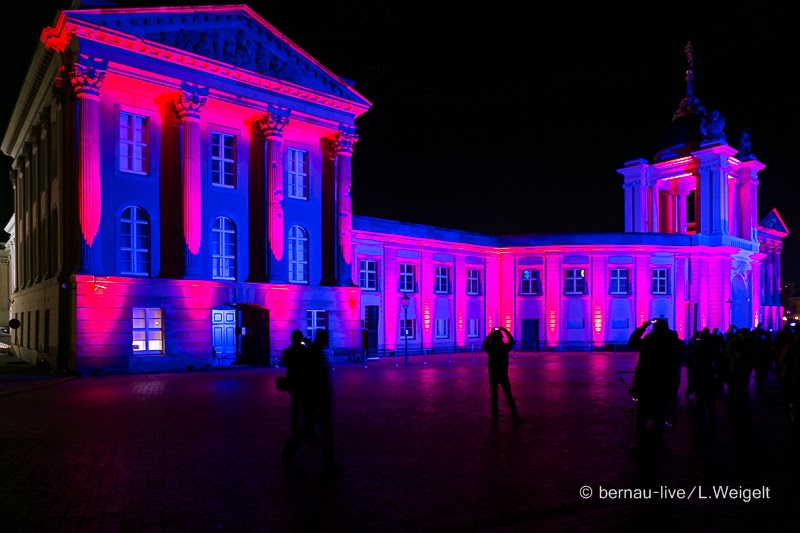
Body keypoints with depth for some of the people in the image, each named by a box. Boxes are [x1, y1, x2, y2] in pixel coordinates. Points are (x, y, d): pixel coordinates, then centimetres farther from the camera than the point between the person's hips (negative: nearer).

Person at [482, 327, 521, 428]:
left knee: (494, 398, 7)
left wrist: (490, 333, 16)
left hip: (493, 375, 0)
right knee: (509, 397, 8)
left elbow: (484, 344, 14)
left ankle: (495, 420, 7)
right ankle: (516, 419, 7)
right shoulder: (505, 347, -9)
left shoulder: (490, 348, -9)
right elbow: (512, 341, 12)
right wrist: (505, 331, 13)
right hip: (503, 375, 0)